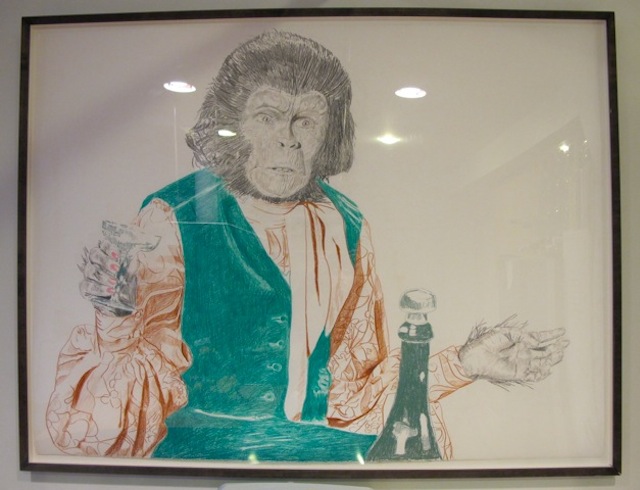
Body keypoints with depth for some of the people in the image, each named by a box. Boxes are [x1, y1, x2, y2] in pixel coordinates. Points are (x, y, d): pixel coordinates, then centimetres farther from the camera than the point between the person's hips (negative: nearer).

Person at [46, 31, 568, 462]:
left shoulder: (346, 228, 3)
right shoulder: (174, 218, -9)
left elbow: (363, 373, 9)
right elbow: (148, 378, -7)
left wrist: (462, 363, -1)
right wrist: (115, 314, -27)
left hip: (321, 445, 4)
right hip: (203, 445, -3)